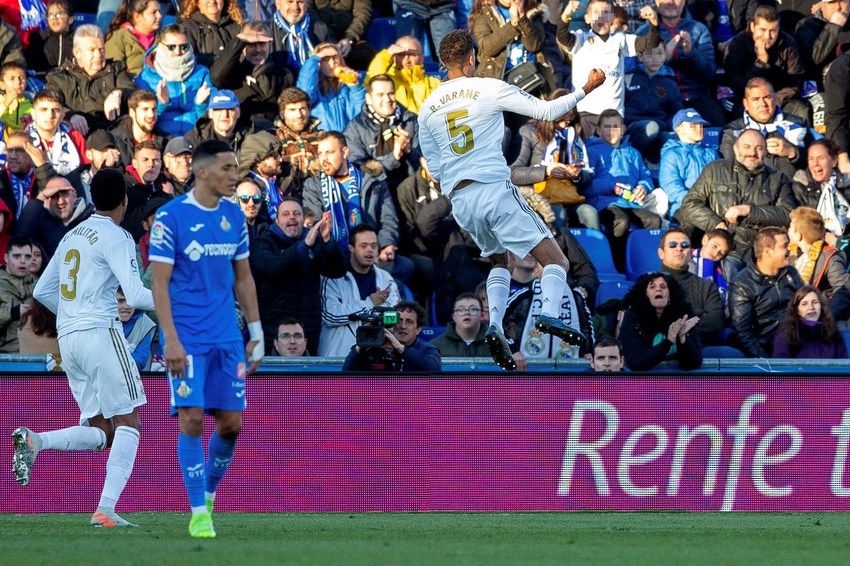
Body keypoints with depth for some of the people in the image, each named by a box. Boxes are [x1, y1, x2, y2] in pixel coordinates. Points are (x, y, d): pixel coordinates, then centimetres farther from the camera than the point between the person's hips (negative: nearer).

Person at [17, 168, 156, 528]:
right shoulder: (115, 237, -6)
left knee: (99, 433, 9)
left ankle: (34, 441, -15)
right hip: (100, 332, -7)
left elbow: (42, 291, 22)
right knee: (127, 422, -3)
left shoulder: (73, 236, 17)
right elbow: (135, 296, -15)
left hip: (67, 338, 7)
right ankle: (106, 510, -15)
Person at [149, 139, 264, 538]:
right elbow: (159, 282, -10)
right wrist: (171, 339, -17)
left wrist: (256, 333, 12)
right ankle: (198, 513, -3)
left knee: (230, 424, 4)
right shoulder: (171, 217, -8)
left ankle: (210, 495, 25)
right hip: (187, 337, -5)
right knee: (192, 419, -10)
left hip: (227, 338, 5)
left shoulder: (234, 216, 9)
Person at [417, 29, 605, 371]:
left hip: (459, 201, 5)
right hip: (495, 189, -5)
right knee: (555, 261, -3)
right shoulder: (490, 89, -2)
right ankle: (549, 314, -31)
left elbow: (435, 170, 17)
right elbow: (546, 111, -1)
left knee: (501, 260, 26)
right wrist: (586, 89, 11)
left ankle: (495, 326, 3)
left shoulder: (427, 109, 12)